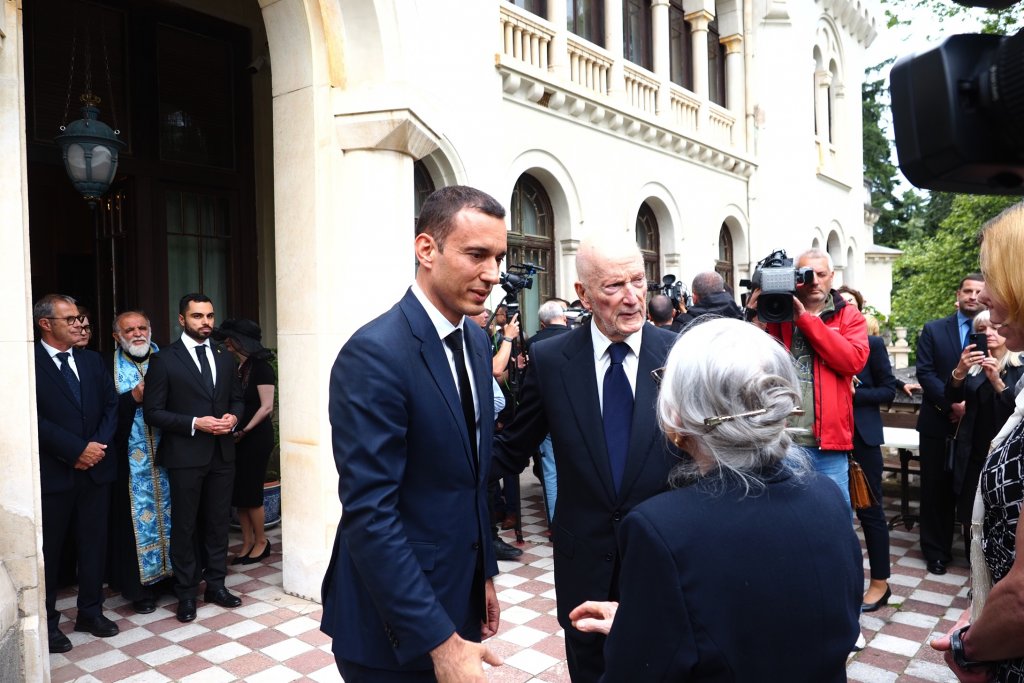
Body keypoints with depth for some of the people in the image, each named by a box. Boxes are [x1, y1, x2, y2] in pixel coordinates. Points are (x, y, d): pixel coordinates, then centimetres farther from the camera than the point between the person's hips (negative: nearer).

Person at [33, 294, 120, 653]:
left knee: (94, 544, 13)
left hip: (95, 469, 5)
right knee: (48, 549, 8)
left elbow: (111, 405, 8)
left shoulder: (92, 360, 10)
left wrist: (99, 445, -6)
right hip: (52, 473, -5)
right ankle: (47, 621, 23)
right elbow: (34, 419, -15)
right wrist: (77, 450, -16)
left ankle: (91, 612, 27)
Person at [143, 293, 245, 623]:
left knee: (218, 523, 12)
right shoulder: (164, 360, -5)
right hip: (185, 457, -4)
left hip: (222, 454, 4)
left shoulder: (224, 359, 10)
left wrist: (233, 416, -5)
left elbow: (237, 398, 17)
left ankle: (215, 584, 25)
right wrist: (195, 423, -17)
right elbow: (153, 411, -7)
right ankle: (186, 593, 19)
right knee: (184, 527, 7)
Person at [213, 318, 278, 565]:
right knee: (238, 491, 9)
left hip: (256, 437, -7)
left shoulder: (260, 367, -12)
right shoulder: (235, 366, 10)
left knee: (251, 491, 1)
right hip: (237, 437, 7)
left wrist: (244, 430, -15)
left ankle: (261, 542, 17)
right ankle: (248, 543, 20)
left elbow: (267, 406, -15)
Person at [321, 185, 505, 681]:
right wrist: (439, 640, -22)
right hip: (398, 629, -7)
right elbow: (369, 515, -24)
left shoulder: (476, 342, 3)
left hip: (459, 600, 7)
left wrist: (484, 572, 13)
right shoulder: (374, 355, -22)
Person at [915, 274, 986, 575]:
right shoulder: (933, 330, 4)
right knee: (937, 490, 7)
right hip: (939, 423, 0)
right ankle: (937, 551, 20)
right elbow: (924, 373, -4)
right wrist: (952, 403, -15)